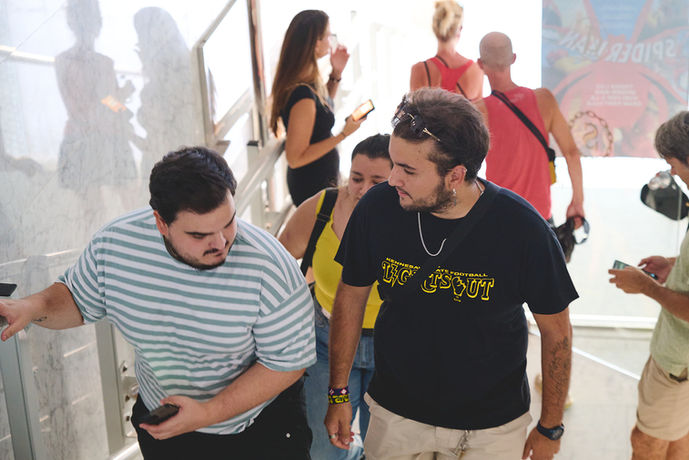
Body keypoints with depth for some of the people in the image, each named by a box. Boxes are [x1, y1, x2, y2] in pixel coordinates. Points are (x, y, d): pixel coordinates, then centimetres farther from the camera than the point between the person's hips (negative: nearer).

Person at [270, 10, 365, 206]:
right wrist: (343, 134, -26)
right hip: (313, 185, -9)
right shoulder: (302, 95, -32)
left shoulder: (310, 78, -3)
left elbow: (323, 104, 20)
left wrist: (336, 73, 4)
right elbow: (295, 158, -28)